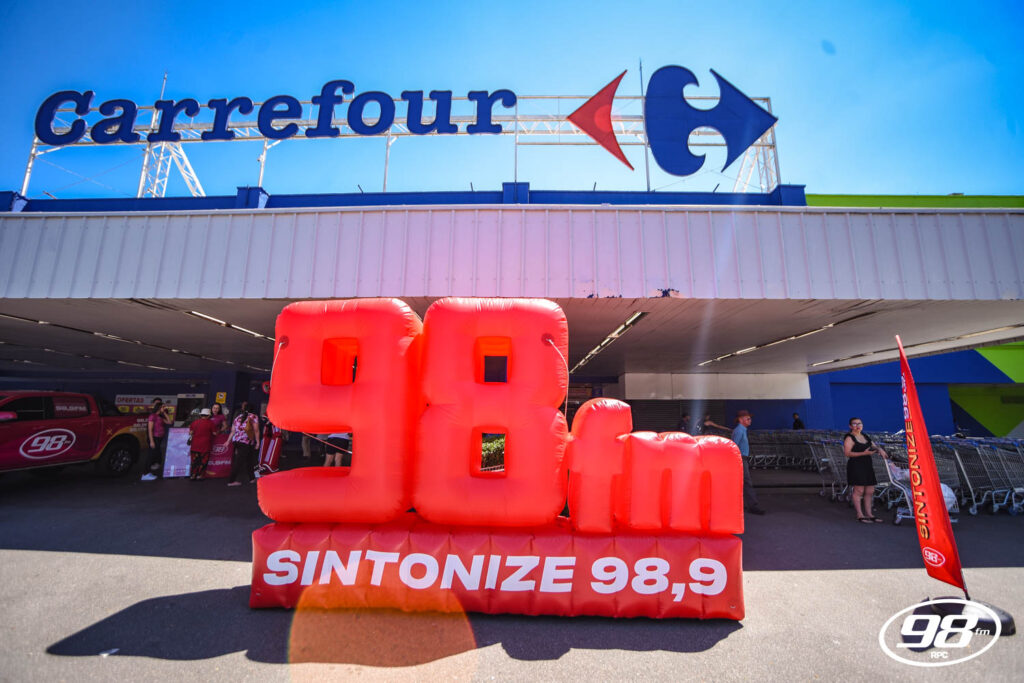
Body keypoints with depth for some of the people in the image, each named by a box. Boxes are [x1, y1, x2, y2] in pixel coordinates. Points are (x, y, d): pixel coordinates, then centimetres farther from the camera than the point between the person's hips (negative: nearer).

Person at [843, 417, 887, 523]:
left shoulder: (865, 436, 17)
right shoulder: (849, 438, -8)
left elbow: (873, 446, 27)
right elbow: (847, 453, -15)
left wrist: (879, 449, 4)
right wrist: (864, 453, -23)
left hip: (867, 466, 8)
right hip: (856, 466, -8)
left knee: (870, 491, 10)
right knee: (859, 490, -7)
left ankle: (869, 514, 20)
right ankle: (860, 515, -2)